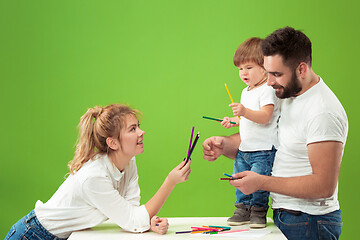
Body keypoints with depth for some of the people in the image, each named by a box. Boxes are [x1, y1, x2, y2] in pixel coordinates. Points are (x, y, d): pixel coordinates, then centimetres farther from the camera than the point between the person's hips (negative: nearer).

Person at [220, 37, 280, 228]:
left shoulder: (267, 90, -12)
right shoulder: (246, 92, 17)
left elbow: (265, 117, -25)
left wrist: (245, 112, -38)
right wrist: (234, 120, 15)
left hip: (263, 149, -8)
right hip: (244, 148, 8)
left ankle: (259, 212, 9)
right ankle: (243, 210, 22)